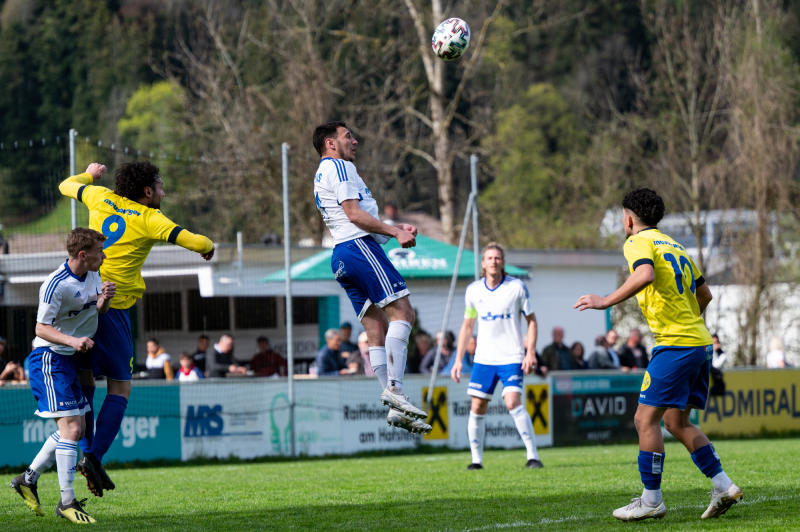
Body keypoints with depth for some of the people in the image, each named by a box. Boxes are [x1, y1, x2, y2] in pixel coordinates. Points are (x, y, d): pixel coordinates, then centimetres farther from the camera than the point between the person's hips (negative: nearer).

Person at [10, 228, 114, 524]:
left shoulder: (92, 274, 5)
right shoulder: (55, 285, -21)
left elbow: (97, 310, 18)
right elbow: (41, 328, -19)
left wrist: (104, 299, -5)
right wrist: (72, 340, -35)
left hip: (69, 360, 9)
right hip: (49, 359, -9)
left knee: (76, 429, 13)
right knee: (70, 429, -15)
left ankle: (28, 479, 25)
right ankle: (67, 502, -9)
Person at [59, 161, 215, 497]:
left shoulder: (101, 199, 11)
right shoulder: (148, 219, -2)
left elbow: (67, 186, 30)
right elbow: (195, 242, -9)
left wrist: (90, 174, 51)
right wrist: (208, 248, 15)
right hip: (114, 305, -5)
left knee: (84, 378, 18)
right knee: (120, 387, 2)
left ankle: (87, 452, 10)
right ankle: (94, 456, -12)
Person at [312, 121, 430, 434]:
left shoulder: (322, 175, 29)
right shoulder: (339, 167, -2)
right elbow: (354, 214, -12)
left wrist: (394, 227, 24)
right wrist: (395, 233, -9)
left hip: (341, 257, 10)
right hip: (359, 247, -10)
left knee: (377, 329, 2)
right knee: (402, 312, -16)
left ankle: (394, 407, -5)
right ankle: (394, 389, -27)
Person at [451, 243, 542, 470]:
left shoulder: (517, 287, -4)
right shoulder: (473, 290, 5)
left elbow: (531, 320, 3)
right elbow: (467, 325, 15)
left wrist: (530, 352, -8)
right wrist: (458, 360, 11)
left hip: (511, 357, -4)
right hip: (483, 358, 4)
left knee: (513, 402, -19)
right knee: (477, 407, 0)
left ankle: (533, 456, -16)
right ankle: (477, 459, 11)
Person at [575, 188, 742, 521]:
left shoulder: (638, 242, -4)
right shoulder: (673, 245, 22)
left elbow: (645, 275, -26)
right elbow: (704, 293, 27)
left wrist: (606, 301, -22)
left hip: (675, 344, -9)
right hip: (700, 342, 9)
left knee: (646, 419, -5)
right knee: (677, 422, 15)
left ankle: (651, 500, -4)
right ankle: (723, 487, 10)